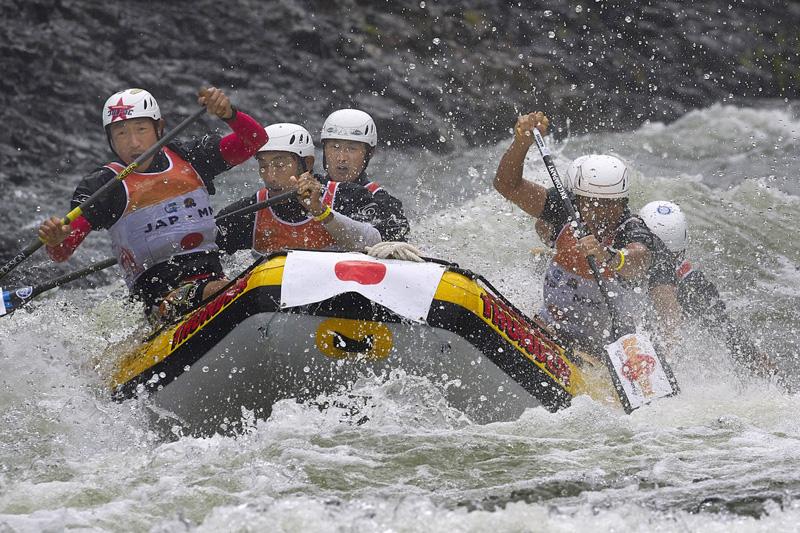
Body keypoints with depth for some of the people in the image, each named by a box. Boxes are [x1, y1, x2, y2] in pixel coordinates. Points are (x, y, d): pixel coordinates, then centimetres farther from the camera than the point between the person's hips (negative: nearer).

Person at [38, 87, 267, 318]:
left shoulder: (188, 158, 12)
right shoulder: (103, 185, 0)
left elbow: (255, 140, 5)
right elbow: (61, 254, -8)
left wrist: (228, 113, -15)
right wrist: (55, 240, -32)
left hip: (210, 272, 6)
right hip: (157, 287, -6)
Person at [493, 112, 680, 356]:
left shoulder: (636, 237, -17)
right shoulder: (566, 212, -4)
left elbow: (637, 260, -39)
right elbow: (508, 185, -5)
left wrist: (609, 258, -61)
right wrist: (522, 141, -21)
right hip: (549, 332, 4)